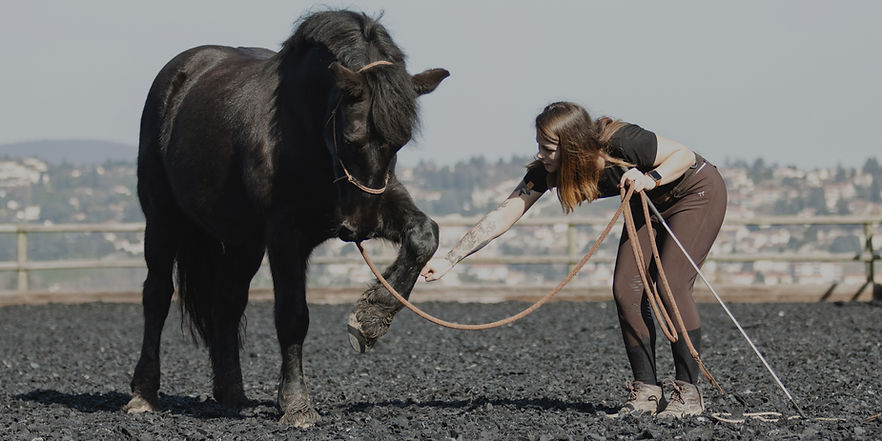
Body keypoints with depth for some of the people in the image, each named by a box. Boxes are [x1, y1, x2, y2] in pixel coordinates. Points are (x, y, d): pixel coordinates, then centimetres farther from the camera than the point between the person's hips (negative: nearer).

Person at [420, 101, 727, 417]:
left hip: (698, 192, -7)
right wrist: (449, 261, -22)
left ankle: (688, 394, -10)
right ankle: (647, 391, 0)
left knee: (671, 286, -18)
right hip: (648, 204, 7)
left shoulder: (620, 143, -36)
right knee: (626, 290, -7)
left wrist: (651, 179, -42)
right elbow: (503, 216, -18)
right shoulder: (548, 169, -18)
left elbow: (685, 155, -23)